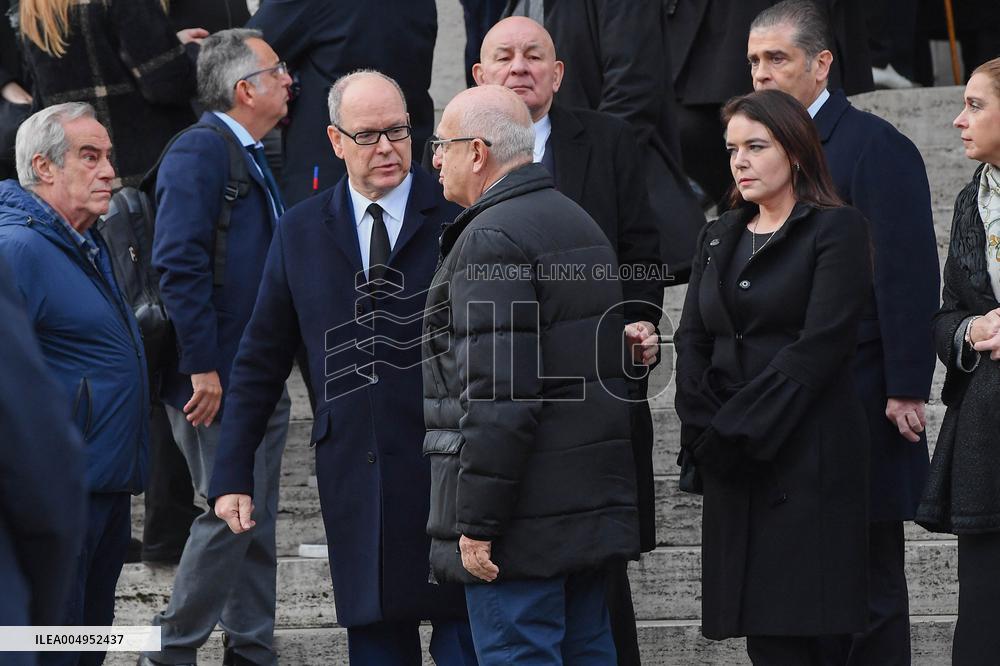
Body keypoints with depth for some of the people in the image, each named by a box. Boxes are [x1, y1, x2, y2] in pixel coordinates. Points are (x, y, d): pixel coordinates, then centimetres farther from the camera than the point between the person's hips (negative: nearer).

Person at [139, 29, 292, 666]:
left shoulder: (252, 157, 16)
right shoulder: (199, 152, -14)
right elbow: (179, 265, -21)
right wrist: (201, 367, -24)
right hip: (219, 378, -9)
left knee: (258, 518, 12)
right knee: (230, 515, -7)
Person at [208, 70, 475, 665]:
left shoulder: (459, 215, -1)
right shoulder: (301, 234, 9)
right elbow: (260, 364, 13)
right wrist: (233, 477, 9)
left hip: (449, 473, -3)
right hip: (355, 478, 3)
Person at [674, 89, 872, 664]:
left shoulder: (836, 229, -2)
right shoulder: (720, 238, 19)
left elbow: (819, 346, -12)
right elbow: (692, 338, 11)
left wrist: (738, 430, -14)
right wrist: (702, 429, -6)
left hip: (806, 459, -6)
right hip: (732, 465, 6)